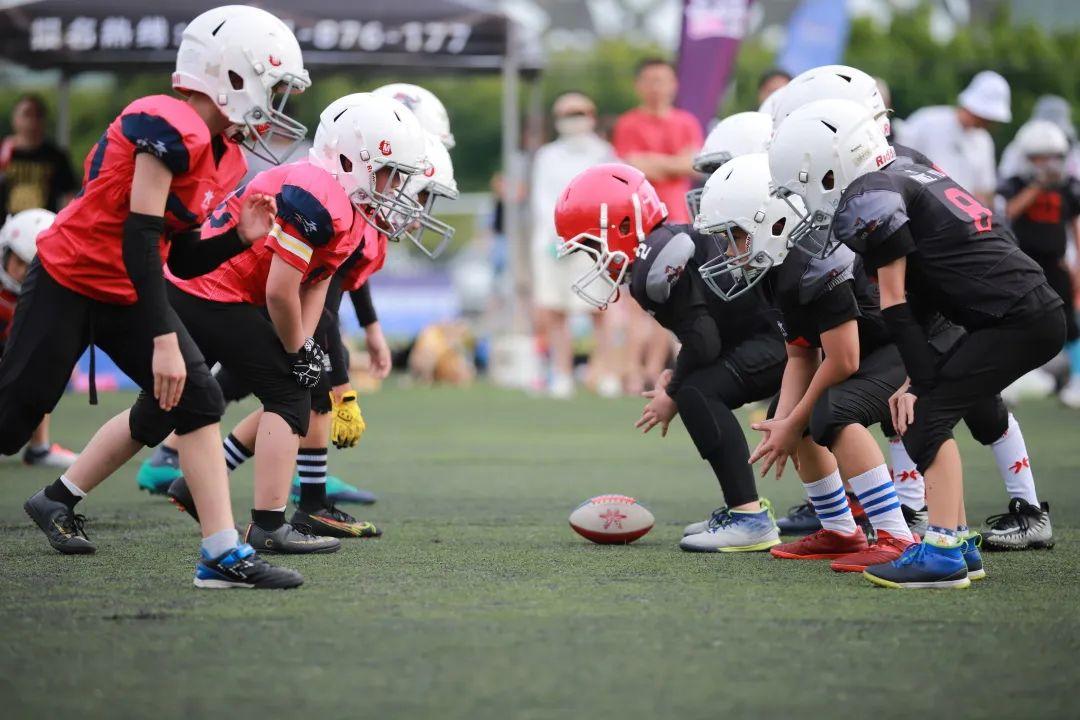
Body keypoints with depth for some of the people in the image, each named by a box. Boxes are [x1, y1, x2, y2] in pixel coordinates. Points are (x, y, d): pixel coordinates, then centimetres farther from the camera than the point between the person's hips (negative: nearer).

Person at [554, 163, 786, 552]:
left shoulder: (657, 261, -17)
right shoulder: (663, 248, 15)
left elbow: (703, 342, -20)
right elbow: (704, 330, 20)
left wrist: (674, 394, -4)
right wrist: (674, 377, 7)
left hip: (778, 334, -10)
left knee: (697, 393, -20)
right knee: (694, 395, 16)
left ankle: (751, 520, -20)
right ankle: (741, 505, 21)